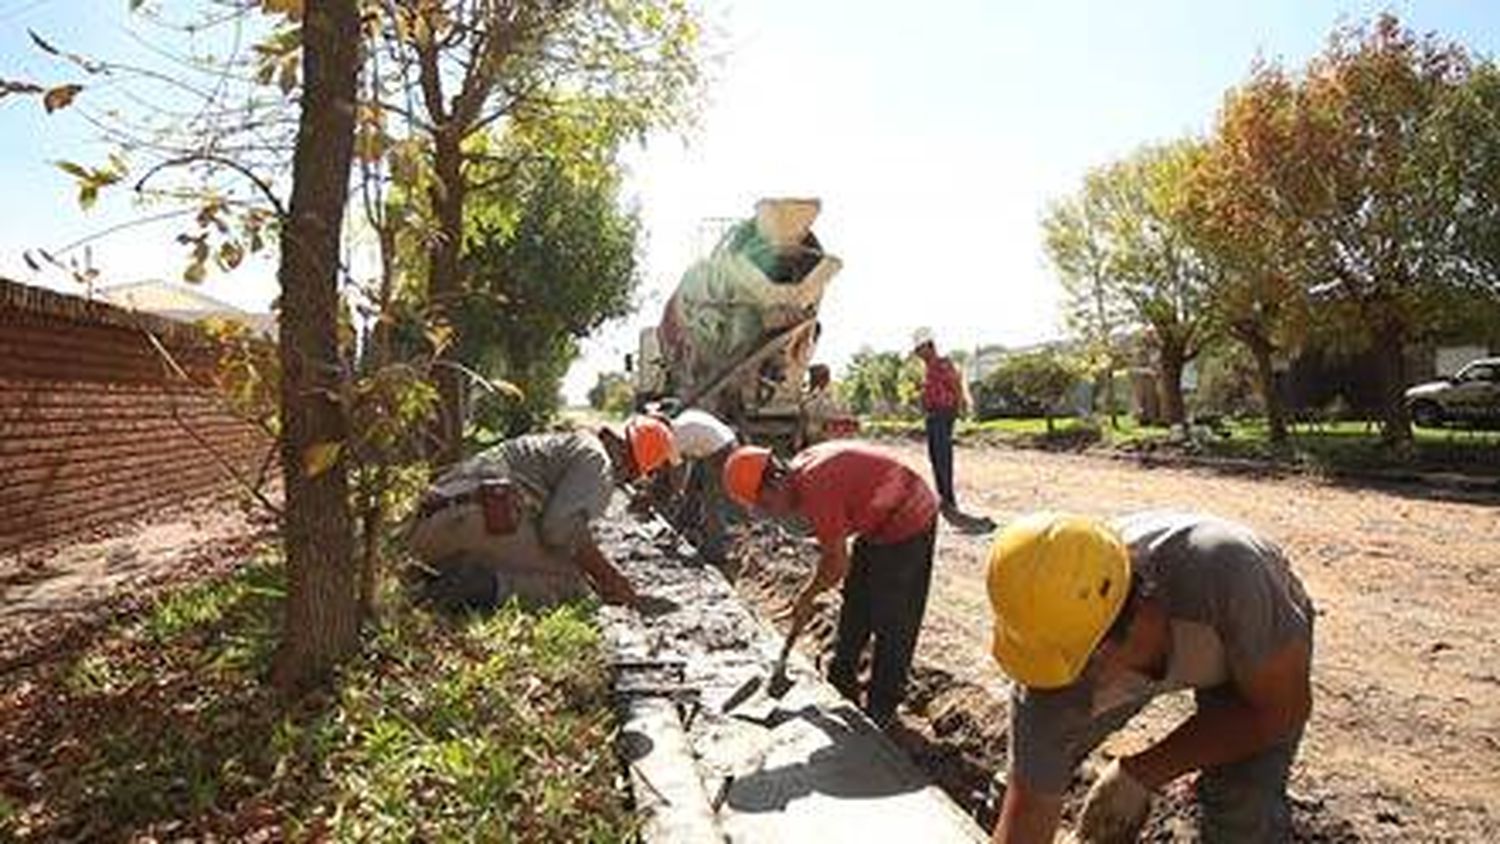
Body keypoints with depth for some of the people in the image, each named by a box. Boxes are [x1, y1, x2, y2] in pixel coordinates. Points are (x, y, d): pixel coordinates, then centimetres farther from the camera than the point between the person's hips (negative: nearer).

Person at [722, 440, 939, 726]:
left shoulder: (814, 488, -30)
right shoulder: (801, 470, -1)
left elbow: (838, 565, -22)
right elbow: (833, 548, 9)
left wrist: (806, 598, -6)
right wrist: (807, 595, 8)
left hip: (907, 523, -10)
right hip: (880, 522, 10)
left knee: (891, 623, 2)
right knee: (855, 610, 19)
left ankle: (880, 714, 16)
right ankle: (842, 687, 36)